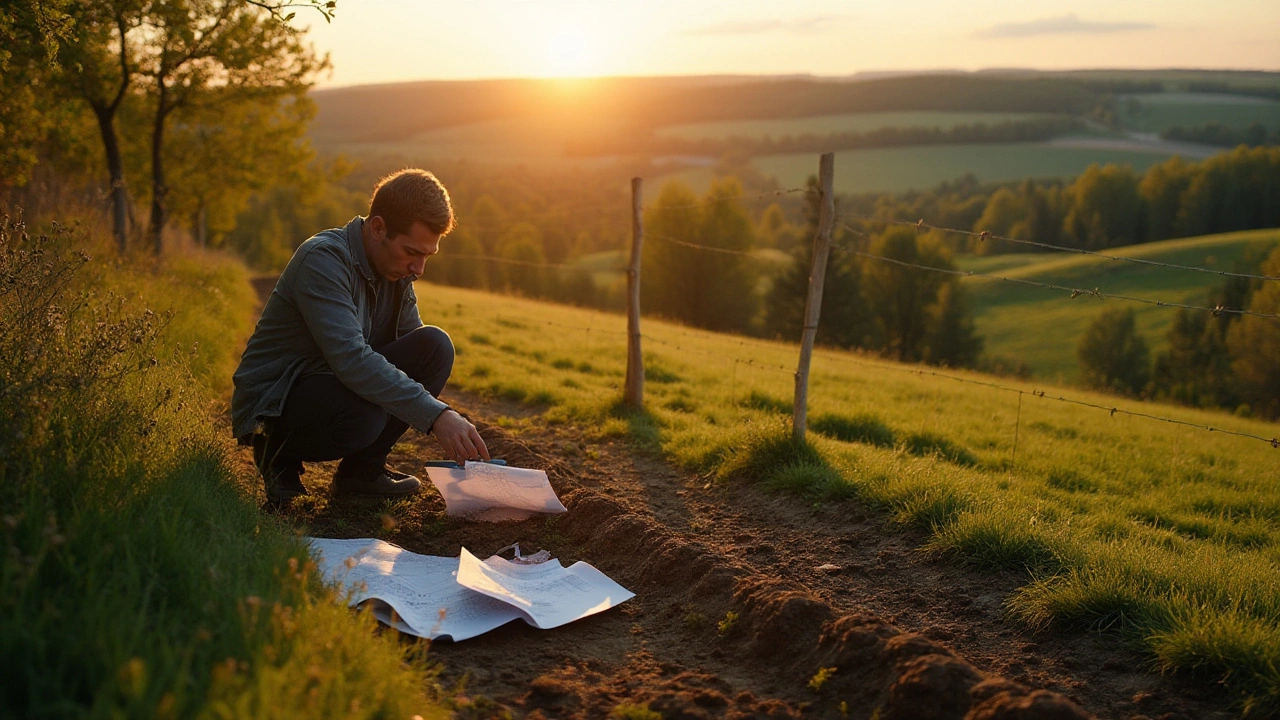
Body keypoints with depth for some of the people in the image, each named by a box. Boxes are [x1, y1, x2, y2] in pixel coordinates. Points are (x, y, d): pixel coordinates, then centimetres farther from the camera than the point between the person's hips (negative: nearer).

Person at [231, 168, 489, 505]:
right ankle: (279, 455, -4)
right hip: (270, 406, -7)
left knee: (435, 344, -13)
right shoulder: (323, 260, -24)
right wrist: (435, 415, -41)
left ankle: (363, 467, -2)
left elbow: (421, 356, 4)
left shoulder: (397, 268, 1)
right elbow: (351, 359, -36)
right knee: (364, 417, -38)